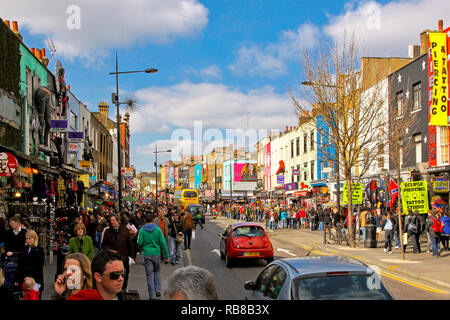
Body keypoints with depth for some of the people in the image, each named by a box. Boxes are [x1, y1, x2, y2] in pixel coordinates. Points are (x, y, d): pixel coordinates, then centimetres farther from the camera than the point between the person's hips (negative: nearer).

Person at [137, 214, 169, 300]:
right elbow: (163, 243, -4)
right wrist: (166, 255, 3)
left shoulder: (142, 230, -5)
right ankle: (158, 290, 15)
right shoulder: (158, 229, -4)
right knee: (157, 271, 21)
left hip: (147, 254, -1)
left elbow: (139, 243, -7)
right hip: (156, 253, 1)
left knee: (149, 274, 5)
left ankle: (152, 295, 7)